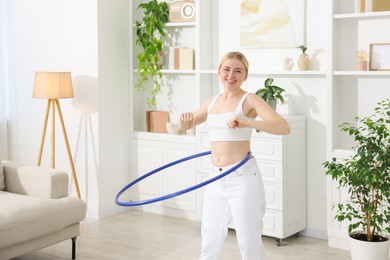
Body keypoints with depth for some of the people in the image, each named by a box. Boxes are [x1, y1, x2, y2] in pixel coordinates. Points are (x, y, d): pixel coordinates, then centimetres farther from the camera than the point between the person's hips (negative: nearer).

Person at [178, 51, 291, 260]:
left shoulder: (249, 100, -6)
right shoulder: (212, 102, 11)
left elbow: (284, 127, -20)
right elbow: (183, 127, 23)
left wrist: (247, 122, -34)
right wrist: (184, 119, -2)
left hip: (243, 178, -6)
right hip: (215, 179, 6)